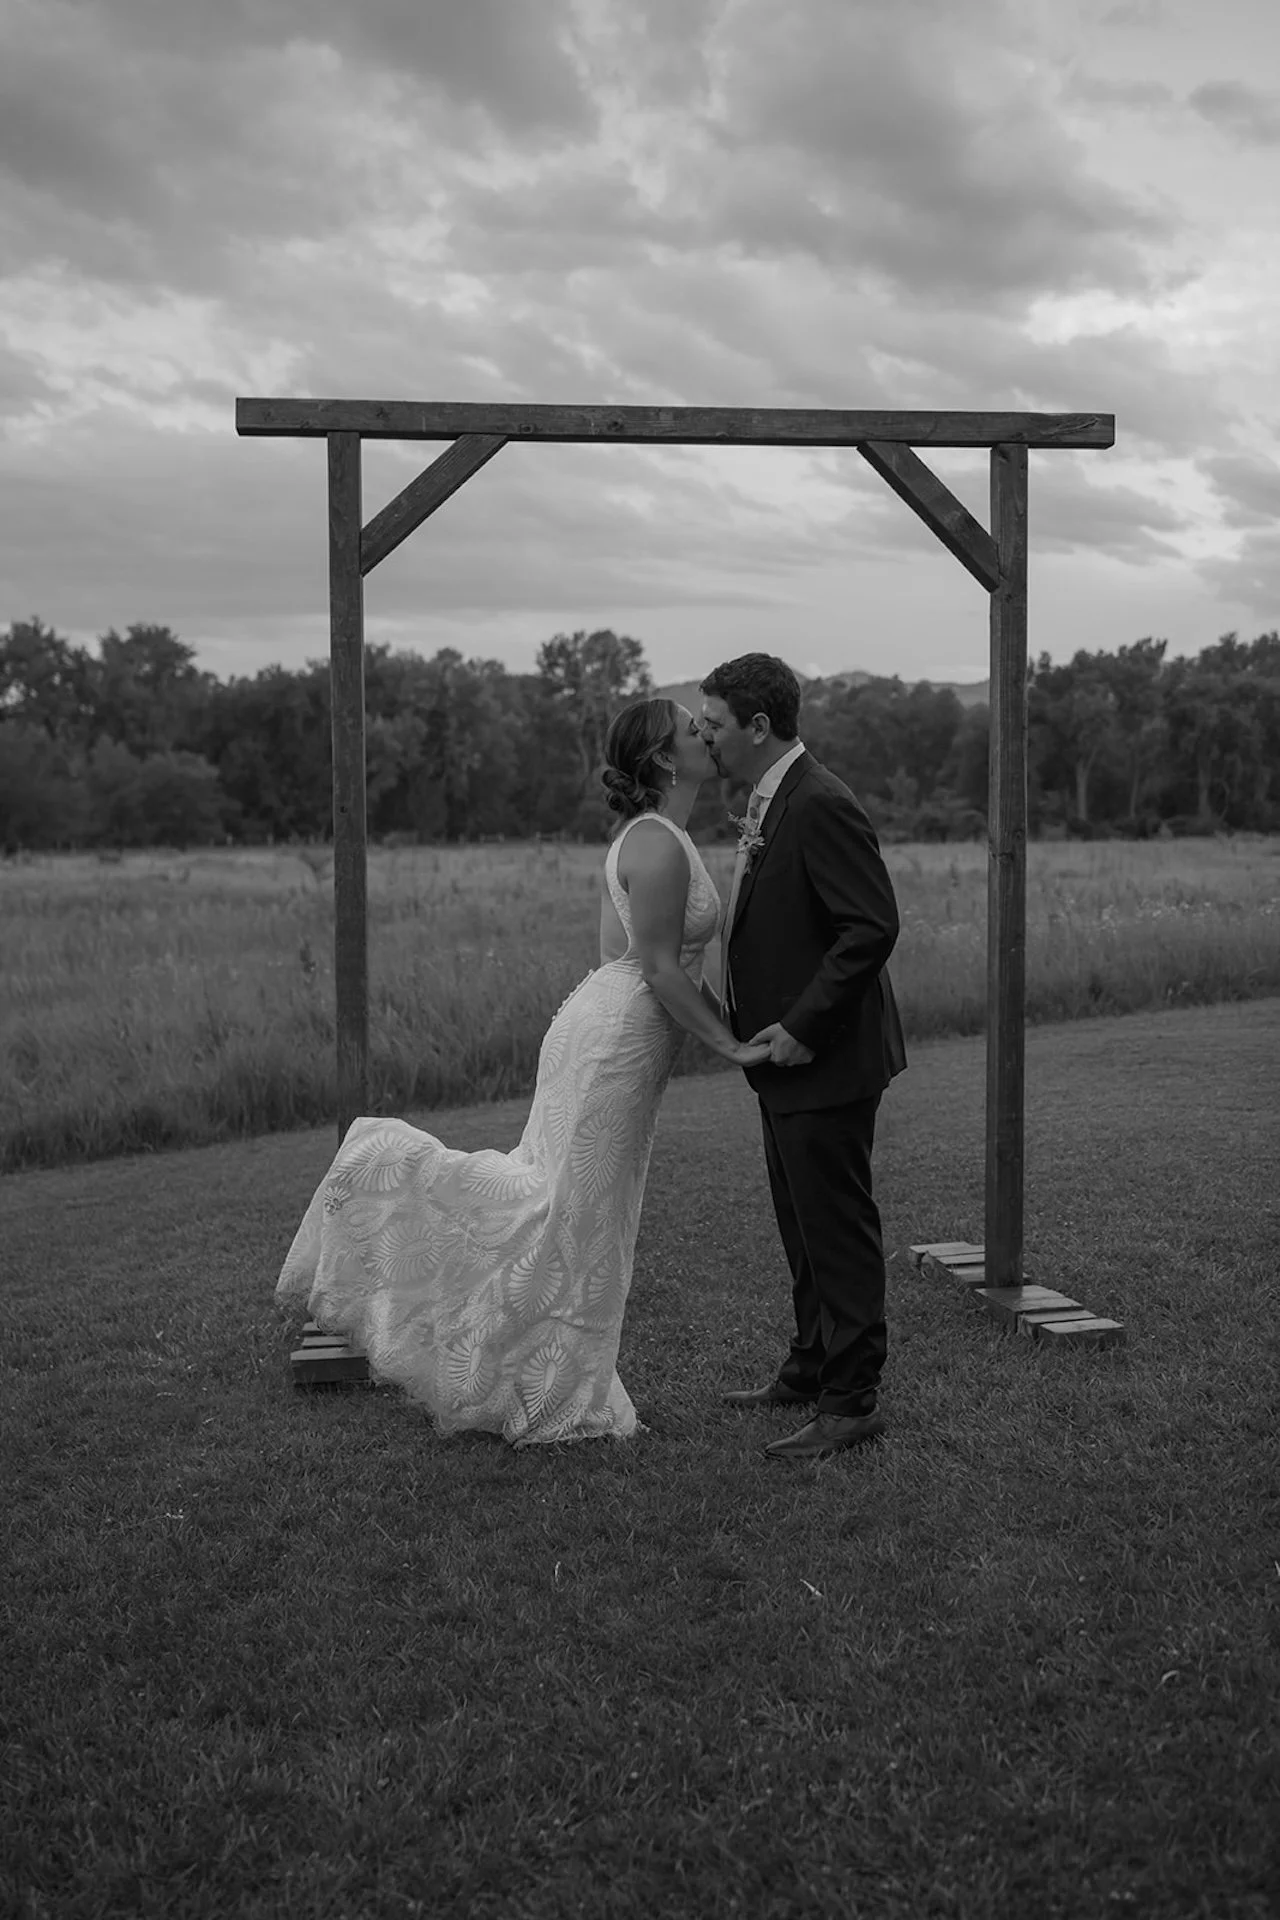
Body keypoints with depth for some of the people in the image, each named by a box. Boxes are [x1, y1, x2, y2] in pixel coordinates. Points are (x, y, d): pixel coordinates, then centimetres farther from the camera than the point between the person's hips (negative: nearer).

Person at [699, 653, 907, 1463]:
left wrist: (802, 1026, -23)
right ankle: (811, 1371, 34)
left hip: (824, 1060, -10)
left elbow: (873, 926, -24)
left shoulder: (821, 805, -20)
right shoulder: (770, 802, 12)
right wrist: (744, 1012, 10)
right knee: (804, 1228, 20)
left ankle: (852, 1401, 9)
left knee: (839, 1229, -1)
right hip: (788, 1059, 10)